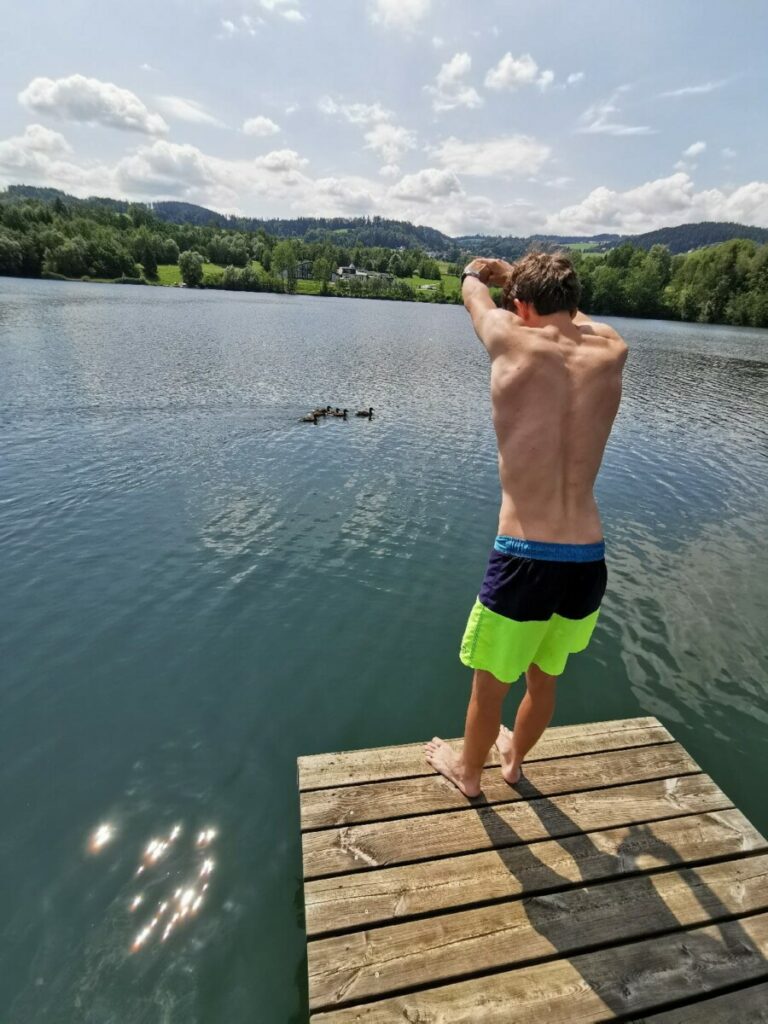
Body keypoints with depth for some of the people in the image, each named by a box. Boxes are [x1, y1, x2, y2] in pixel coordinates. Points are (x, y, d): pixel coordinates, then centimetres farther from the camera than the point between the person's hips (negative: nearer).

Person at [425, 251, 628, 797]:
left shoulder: (512, 341, -8)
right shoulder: (611, 351, 2)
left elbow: (472, 287, 15)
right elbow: (574, 315, 26)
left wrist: (480, 270, 38)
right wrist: (525, 274, 40)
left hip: (525, 560, -4)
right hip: (589, 562, 5)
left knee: (490, 683, 20)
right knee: (545, 678, 27)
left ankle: (469, 772, 46)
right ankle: (514, 758, 54)